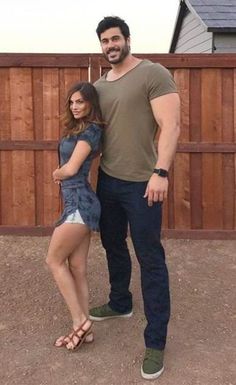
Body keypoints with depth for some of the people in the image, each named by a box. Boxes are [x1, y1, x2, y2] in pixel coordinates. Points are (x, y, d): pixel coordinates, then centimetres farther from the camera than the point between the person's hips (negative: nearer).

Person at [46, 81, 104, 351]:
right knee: (77, 268, 9)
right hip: (76, 202, 9)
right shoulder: (76, 129, 18)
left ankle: (80, 321, 5)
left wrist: (55, 174, 4)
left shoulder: (90, 130, -11)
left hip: (79, 202, -9)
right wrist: (61, 174, -4)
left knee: (54, 260, 0)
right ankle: (82, 328, 15)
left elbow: (71, 168, -15)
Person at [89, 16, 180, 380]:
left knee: (150, 260, -2)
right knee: (113, 246, 21)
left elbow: (171, 125, -17)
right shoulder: (99, 85, 12)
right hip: (107, 180, 8)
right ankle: (120, 303, 44)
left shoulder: (153, 74, -9)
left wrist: (160, 172, -26)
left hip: (141, 183, -7)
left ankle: (155, 342, 8)